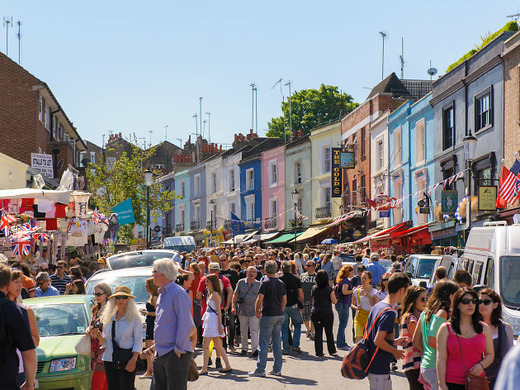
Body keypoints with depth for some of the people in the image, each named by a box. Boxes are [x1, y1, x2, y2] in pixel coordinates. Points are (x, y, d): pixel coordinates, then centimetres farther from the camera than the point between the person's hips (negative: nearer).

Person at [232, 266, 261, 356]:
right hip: (242, 310, 1)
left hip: (254, 311, -1)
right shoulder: (241, 282, 5)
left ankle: (255, 349, -15)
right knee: (243, 331, 10)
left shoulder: (258, 284, 4)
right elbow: (235, 295, 7)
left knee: (254, 330, -10)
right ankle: (244, 348, 22)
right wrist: (233, 306, -2)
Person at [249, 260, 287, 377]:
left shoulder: (265, 283, -10)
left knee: (263, 343, -2)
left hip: (267, 315, -6)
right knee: (277, 342, 11)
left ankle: (260, 370, -3)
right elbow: (284, 300, 13)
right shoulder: (281, 283, 8)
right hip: (279, 315, 6)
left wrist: (257, 311, -1)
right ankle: (277, 369, 14)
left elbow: (259, 299, -15)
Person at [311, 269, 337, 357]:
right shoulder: (329, 289, -8)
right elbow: (334, 301, -6)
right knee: (329, 332, 11)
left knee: (318, 333, 7)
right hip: (327, 313, -2)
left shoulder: (314, 288, 0)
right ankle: (331, 350, 19)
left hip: (315, 313, 2)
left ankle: (318, 352, 6)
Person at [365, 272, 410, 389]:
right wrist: (395, 352, -10)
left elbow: (368, 334, 18)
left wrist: (393, 341, 18)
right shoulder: (389, 313, -20)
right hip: (379, 371, -10)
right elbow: (378, 341, -25)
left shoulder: (377, 306, 10)